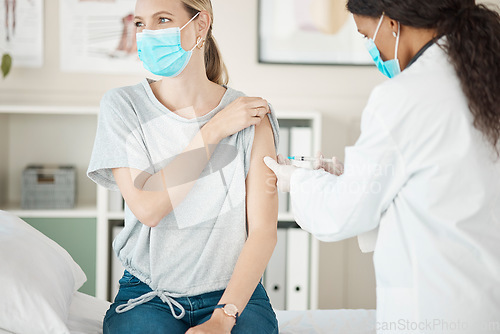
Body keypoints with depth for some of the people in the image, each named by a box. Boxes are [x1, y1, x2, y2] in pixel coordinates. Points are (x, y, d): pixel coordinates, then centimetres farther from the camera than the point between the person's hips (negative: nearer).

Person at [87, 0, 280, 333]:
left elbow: (263, 231, -8)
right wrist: (214, 130, -12)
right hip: (147, 296, 0)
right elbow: (147, 207, -12)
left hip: (236, 292, 0)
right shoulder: (123, 105, -1)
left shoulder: (252, 117, -3)